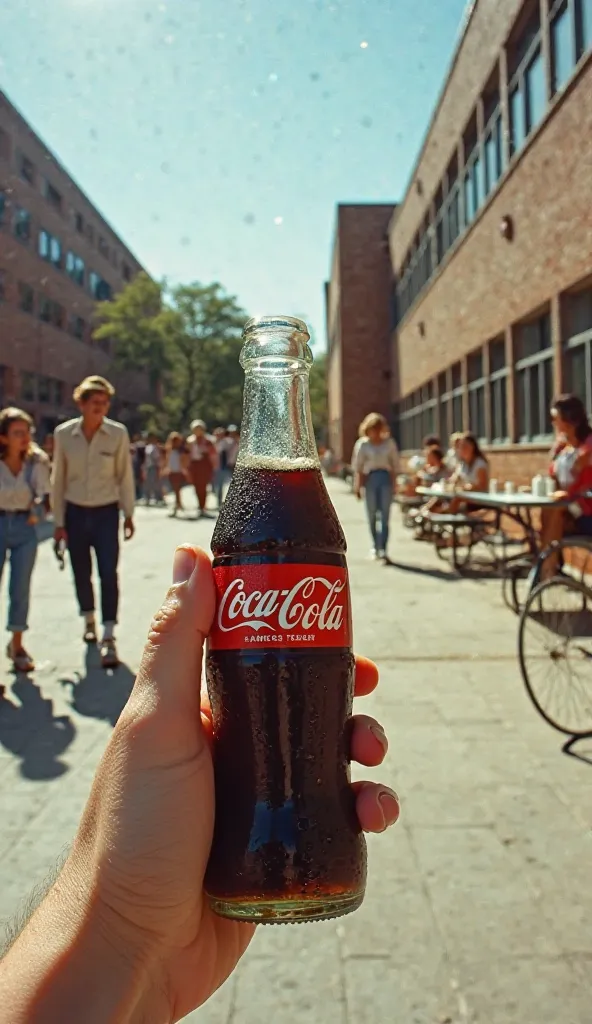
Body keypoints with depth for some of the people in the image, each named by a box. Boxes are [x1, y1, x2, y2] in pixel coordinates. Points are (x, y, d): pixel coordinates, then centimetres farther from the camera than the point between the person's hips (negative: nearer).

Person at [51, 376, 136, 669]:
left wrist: (128, 514, 0)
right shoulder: (64, 434, -4)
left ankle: (108, 638, -1)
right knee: (81, 573, 12)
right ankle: (89, 621, 37)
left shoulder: (118, 433, -6)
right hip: (75, 513, 2)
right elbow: (58, 479, 1)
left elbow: (125, 475, -1)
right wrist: (59, 521, 2)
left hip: (106, 513, -2)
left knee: (108, 573, -7)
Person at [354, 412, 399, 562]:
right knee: (372, 516, 6)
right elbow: (357, 467, 5)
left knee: (385, 516, -6)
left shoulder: (389, 443, 8)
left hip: (385, 478, 0)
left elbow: (395, 463, 10)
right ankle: (375, 546, 23)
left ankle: (383, 549, -10)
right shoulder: (363, 444, 4)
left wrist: (393, 482, 1)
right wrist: (358, 486, -2)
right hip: (370, 479, 0)